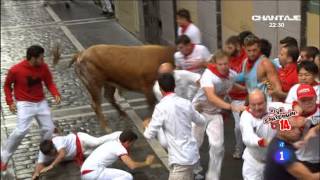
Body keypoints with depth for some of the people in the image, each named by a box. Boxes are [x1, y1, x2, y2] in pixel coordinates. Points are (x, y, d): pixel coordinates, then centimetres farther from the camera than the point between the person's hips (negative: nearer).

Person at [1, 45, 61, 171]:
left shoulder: (43, 67, -7)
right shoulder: (15, 70, -17)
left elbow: (49, 83, 3)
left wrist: (56, 94, -15)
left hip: (41, 103, 5)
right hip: (25, 104, -5)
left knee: (49, 128, 5)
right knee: (21, 130, -19)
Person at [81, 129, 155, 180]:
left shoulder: (113, 143, 19)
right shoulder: (119, 148, -8)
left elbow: (126, 160, 29)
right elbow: (132, 165, -17)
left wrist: (127, 150, 15)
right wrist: (146, 163, -1)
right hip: (93, 173, -10)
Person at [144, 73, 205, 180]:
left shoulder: (162, 107, -15)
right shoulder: (186, 103, 3)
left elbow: (150, 135, -11)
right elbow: (201, 121, 19)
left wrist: (147, 127, 12)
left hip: (181, 158, -7)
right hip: (192, 153, 7)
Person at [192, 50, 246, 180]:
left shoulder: (233, 75, -14)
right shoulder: (208, 74, -30)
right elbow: (211, 97, -44)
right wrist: (232, 107, -52)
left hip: (215, 113, 3)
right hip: (199, 110, -3)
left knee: (218, 146, -7)